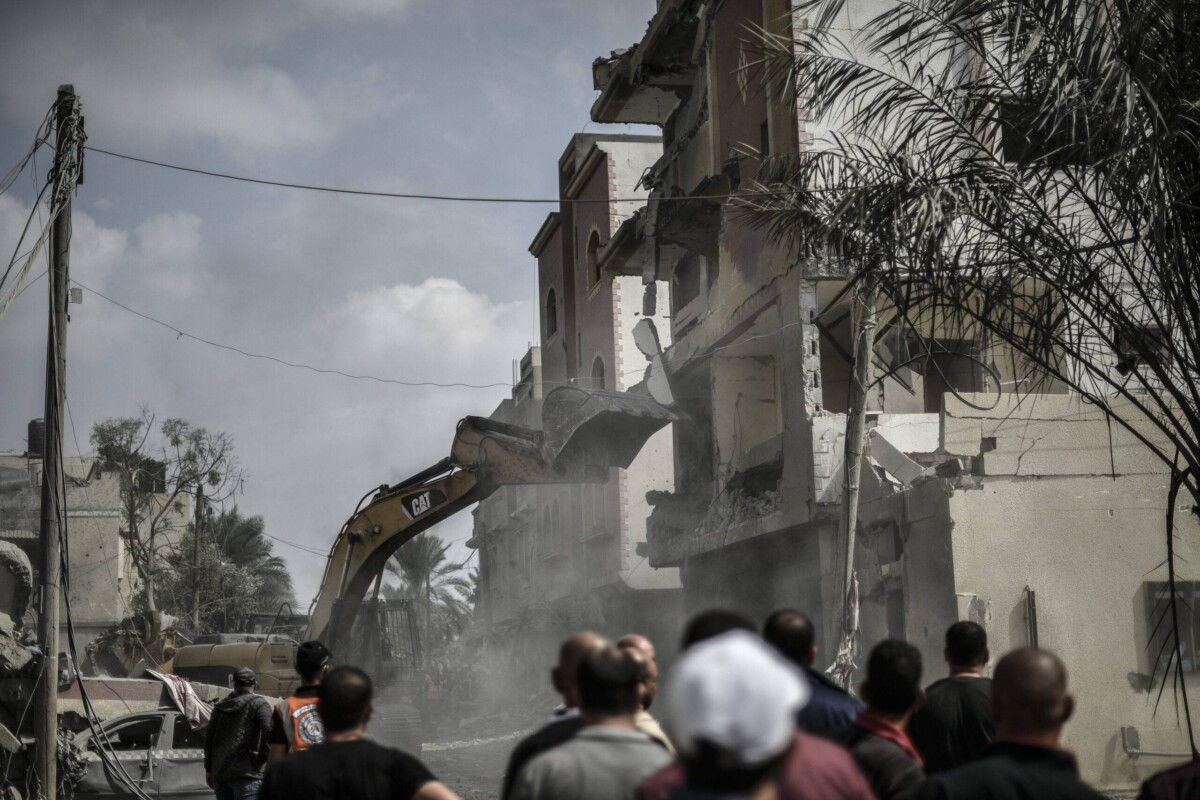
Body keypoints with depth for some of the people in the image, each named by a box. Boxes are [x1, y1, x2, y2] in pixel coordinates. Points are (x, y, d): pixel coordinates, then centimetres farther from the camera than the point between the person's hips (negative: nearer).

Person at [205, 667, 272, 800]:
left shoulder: (220, 707, 18)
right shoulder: (258, 703, 0)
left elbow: (208, 739, 19)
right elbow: (268, 730, -17)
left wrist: (209, 769, 24)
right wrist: (263, 755, -7)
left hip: (219, 773, 6)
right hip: (246, 774, -6)